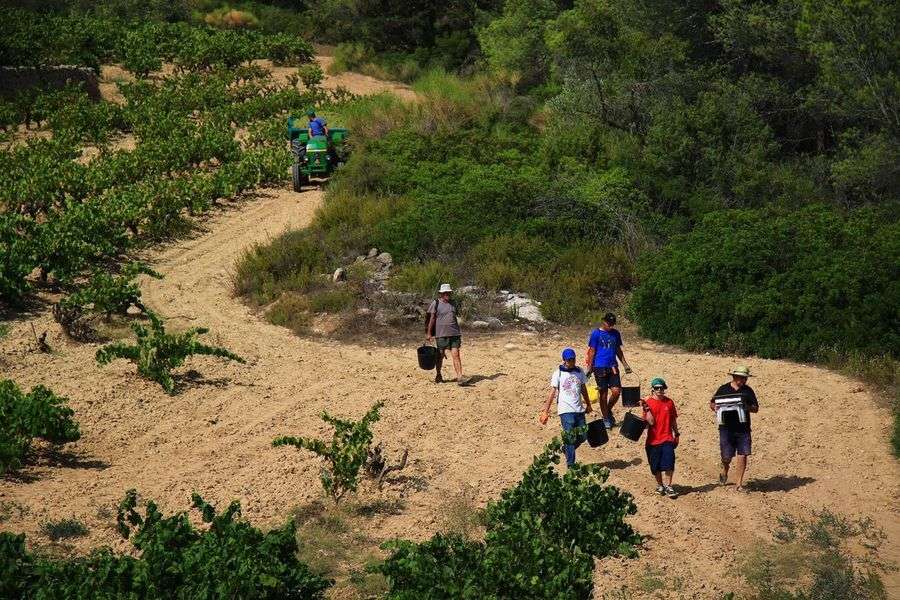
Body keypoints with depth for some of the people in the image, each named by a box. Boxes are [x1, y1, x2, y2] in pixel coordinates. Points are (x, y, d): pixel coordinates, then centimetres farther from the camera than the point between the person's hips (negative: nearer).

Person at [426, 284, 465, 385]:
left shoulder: (452, 304, 15)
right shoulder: (435, 304, -1)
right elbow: (431, 319, -4)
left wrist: (459, 334, 22)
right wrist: (429, 334, -8)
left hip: (454, 334, 4)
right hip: (441, 334, -4)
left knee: (456, 355, -7)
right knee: (440, 356, 7)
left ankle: (459, 377, -14)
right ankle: (438, 376, 25)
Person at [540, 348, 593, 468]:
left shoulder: (579, 372, 9)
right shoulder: (558, 373, -4)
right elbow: (552, 392, -4)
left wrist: (588, 405, 27)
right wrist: (546, 411, -8)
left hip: (579, 410, 5)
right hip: (566, 410, -5)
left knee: (583, 436, 6)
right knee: (570, 438, -7)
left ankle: (566, 448, 32)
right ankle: (570, 465, -2)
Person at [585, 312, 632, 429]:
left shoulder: (615, 333, 9)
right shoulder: (596, 334, -4)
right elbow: (592, 351, -3)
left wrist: (625, 364, 16)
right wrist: (590, 367, -5)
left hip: (613, 367, 4)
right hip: (600, 367, -4)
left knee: (616, 391, -7)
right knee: (603, 393, 2)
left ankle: (608, 410, 19)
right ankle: (606, 418, 13)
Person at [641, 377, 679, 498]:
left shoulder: (669, 402, 5)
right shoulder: (648, 403, -4)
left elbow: (673, 420, 14)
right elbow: (651, 422, -13)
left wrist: (676, 434, 15)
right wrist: (646, 409, -21)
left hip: (667, 439, 1)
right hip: (653, 439, -1)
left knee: (668, 464, -9)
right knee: (656, 466, 9)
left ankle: (668, 487, -4)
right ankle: (659, 485, 27)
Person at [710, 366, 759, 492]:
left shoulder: (748, 391, 7)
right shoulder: (723, 389, 4)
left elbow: (756, 408, 6)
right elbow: (712, 404, 12)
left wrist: (747, 407, -14)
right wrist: (715, 408, -11)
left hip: (743, 429, 1)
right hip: (726, 428, -1)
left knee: (742, 455, -6)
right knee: (727, 457, 0)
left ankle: (739, 484, 2)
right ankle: (724, 471, 34)